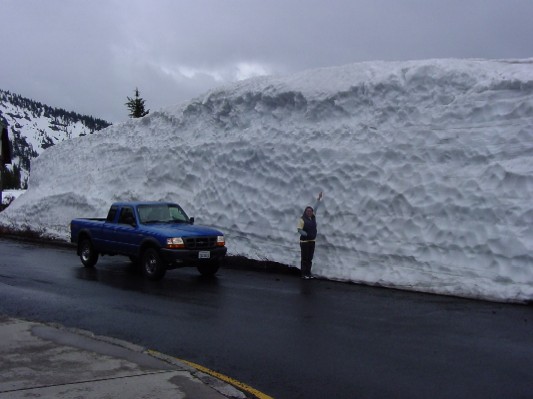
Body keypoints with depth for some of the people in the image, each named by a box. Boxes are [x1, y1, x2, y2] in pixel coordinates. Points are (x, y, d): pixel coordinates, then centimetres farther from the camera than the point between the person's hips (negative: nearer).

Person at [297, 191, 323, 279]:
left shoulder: (313, 217, 7)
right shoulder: (302, 219, -10)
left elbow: (315, 208, 12)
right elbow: (299, 230, -13)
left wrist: (319, 199, 10)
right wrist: (307, 234, -19)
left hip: (312, 241, 6)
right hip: (304, 241, -6)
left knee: (310, 258, 8)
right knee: (304, 258, -2)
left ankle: (308, 273, 14)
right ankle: (303, 274, 1)